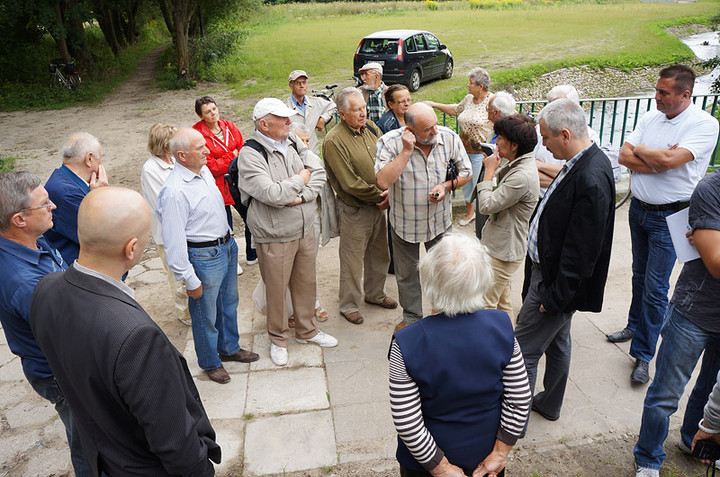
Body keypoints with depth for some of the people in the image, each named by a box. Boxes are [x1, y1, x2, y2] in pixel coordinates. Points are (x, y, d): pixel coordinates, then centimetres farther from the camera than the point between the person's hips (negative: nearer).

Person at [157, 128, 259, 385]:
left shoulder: (204, 170, 2)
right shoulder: (174, 191, -26)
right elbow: (174, 241, -23)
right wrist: (189, 280, -19)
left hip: (226, 246, 9)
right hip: (204, 257, -8)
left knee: (229, 303, 24)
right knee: (206, 314, 11)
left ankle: (229, 348, 46)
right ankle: (210, 362, 34)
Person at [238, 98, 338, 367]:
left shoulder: (293, 143, 3)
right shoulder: (250, 155, -18)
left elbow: (319, 171, -2)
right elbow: (272, 194, -28)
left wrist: (302, 196, -19)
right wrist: (301, 178, -13)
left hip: (305, 229, 6)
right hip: (275, 236, -6)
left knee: (306, 283, 20)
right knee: (276, 289, 10)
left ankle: (306, 331, 41)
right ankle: (278, 339, 33)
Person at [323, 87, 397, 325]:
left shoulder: (371, 128, 3)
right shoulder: (334, 141, -20)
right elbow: (350, 183, -22)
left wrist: (388, 191, -10)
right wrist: (379, 196, -15)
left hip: (379, 205, 7)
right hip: (354, 209, -7)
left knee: (380, 253, 20)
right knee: (352, 259, 7)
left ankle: (375, 294, 42)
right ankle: (349, 305, 26)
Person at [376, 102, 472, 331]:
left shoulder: (449, 138, -12)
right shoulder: (389, 142, -20)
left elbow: (466, 172, 1)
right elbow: (383, 182, -32)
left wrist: (447, 185, -18)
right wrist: (406, 151, -33)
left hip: (440, 220, 2)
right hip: (405, 223, -1)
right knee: (407, 274, 16)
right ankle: (411, 318, 40)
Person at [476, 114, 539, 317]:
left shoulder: (522, 177, -28)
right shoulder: (515, 165, 4)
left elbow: (486, 206, -23)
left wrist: (490, 170, -14)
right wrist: (493, 168, 0)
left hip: (503, 252, -10)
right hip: (503, 247, 10)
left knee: (484, 305, 0)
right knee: (502, 302, 23)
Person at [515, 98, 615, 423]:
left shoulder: (591, 180, -29)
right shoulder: (584, 163, 2)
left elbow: (582, 252, -26)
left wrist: (555, 296, -18)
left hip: (554, 282, -10)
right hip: (553, 275, 10)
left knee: (522, 352, 4)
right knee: (557, 344, 25)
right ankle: (549, 405, 44)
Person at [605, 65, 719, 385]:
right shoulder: (650, 118, 3)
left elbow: (669, 160, -27)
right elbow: (624, 157, -4)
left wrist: (640, 149, -9)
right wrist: (657, 161, -19)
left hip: (669, 217, -6)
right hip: (638, 209, 6)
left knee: (655, 287, -2)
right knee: (640, 275, 20)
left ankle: (643, 354, 9)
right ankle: (635, 325, 39)